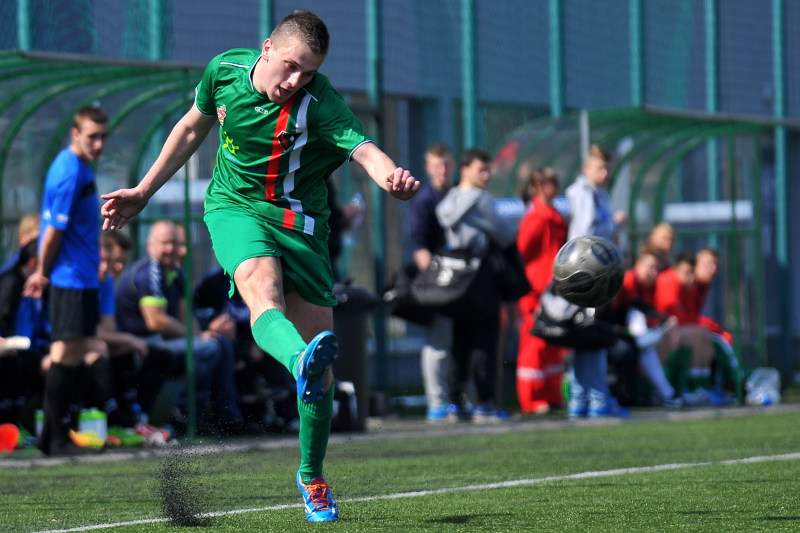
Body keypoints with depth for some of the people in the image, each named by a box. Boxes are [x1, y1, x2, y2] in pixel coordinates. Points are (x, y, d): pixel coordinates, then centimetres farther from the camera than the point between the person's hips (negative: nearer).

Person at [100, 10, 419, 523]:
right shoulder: (225, 70, -6)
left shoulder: (320, 101, -18)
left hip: (299, 221, 0)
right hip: (234, 207, 1)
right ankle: (301, 363, -67)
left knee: (319, 352, -3)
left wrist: (393, 176, -58)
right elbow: (192, 128, 13)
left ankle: (312, 475, 18)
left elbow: (365, 149, -35)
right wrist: (144, 192, 18)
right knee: (262, 287, -34)